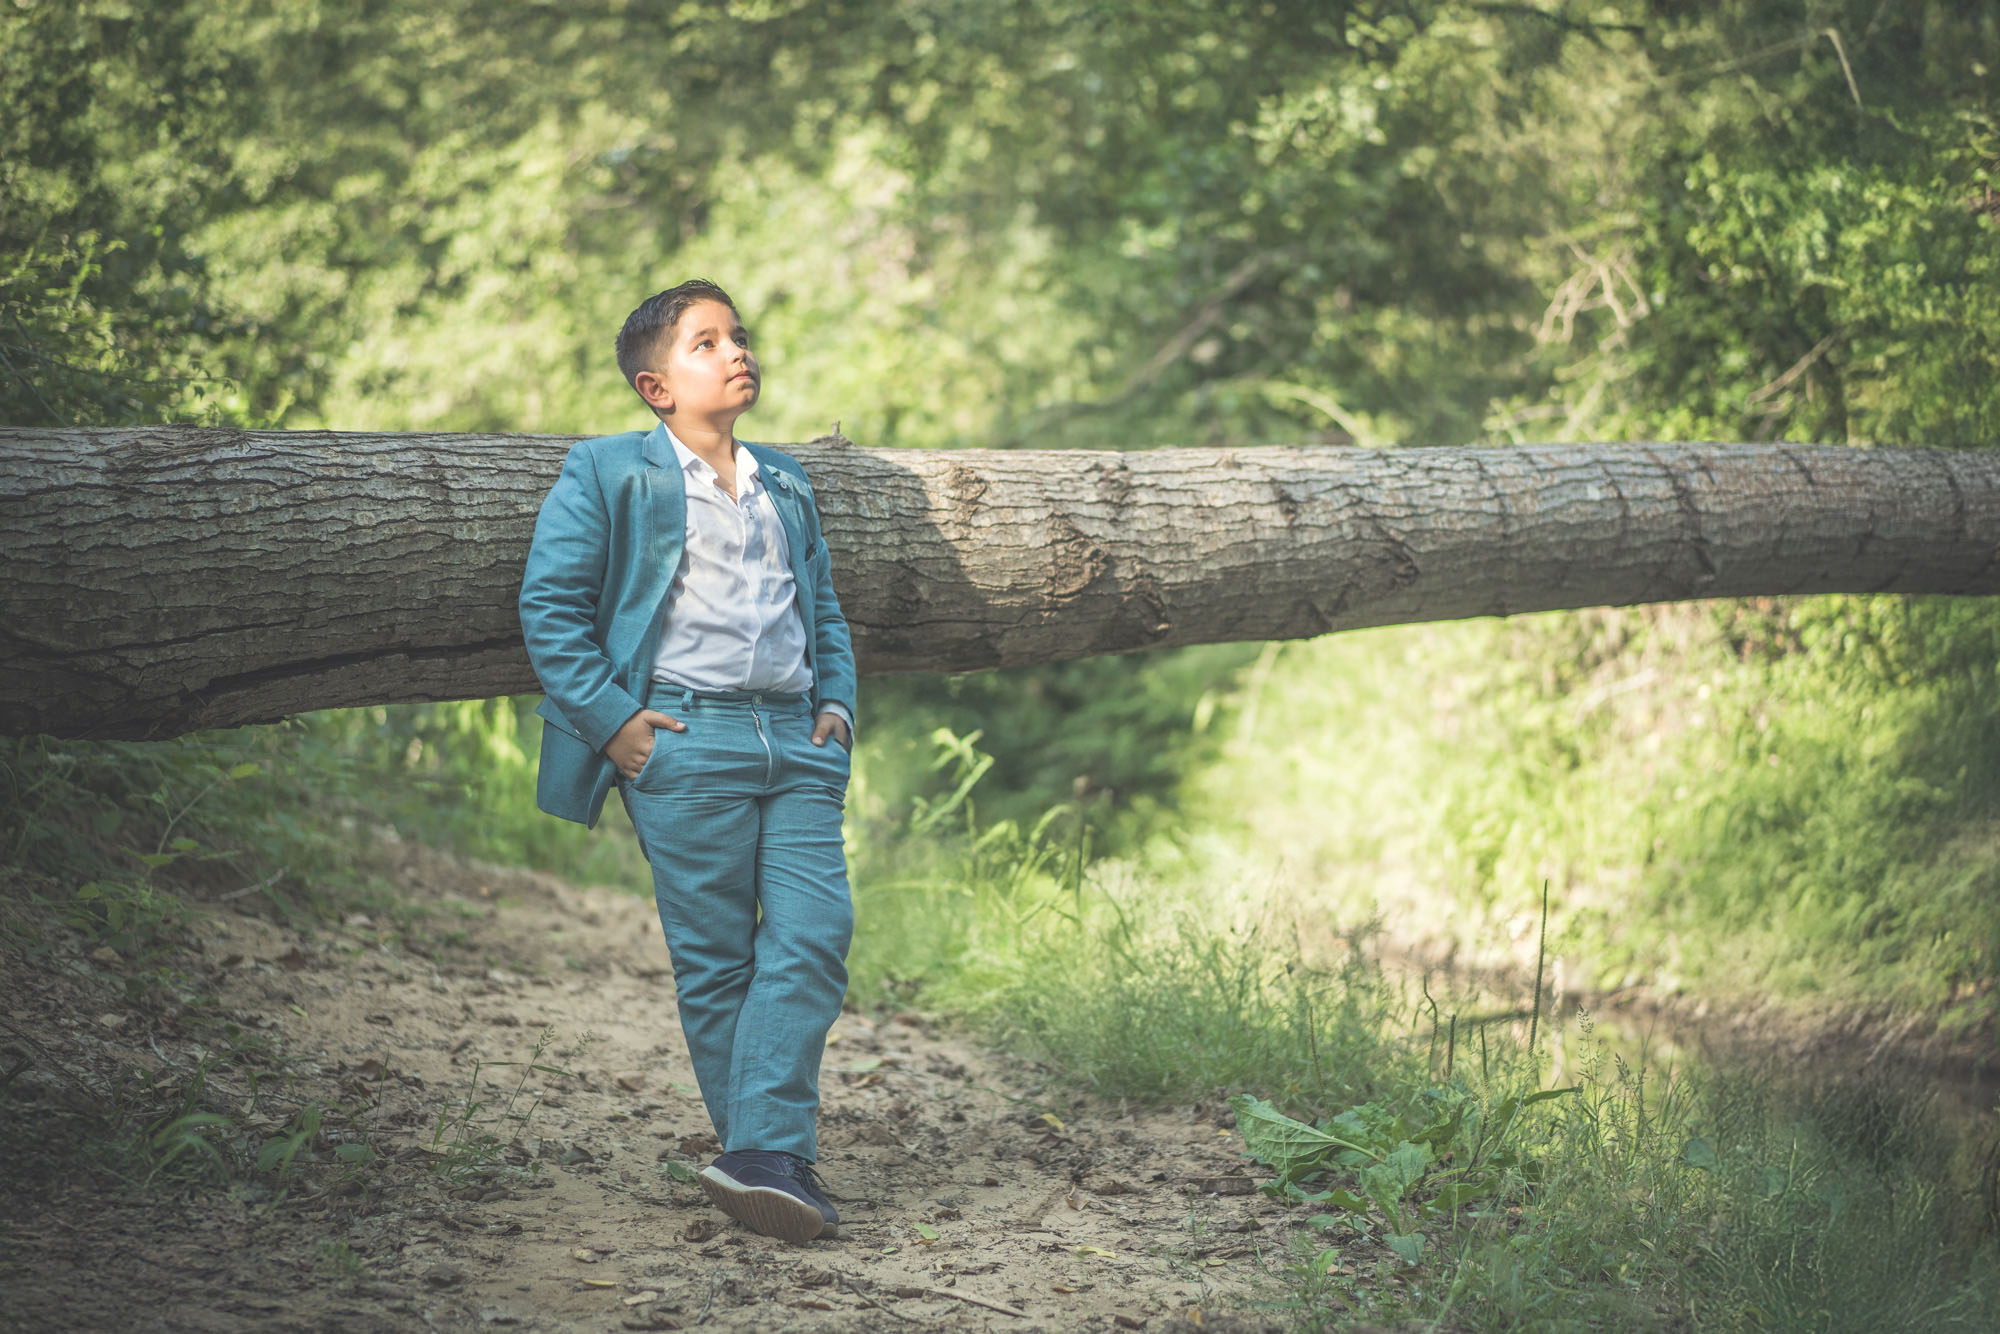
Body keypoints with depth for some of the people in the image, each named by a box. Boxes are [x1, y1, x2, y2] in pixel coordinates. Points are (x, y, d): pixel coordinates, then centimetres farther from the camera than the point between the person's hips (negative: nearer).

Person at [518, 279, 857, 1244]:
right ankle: (772, 1162, 4)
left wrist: (837, 700, 12)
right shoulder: (606, 474, 6)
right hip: (684, 741, -5)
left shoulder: (786, 487, 24)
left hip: (798, 745, 5)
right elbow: (549, 605, -1)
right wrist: (611, 718, -9)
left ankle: (764, 1155, -14)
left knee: (814, 935, -11)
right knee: (717, 959, -3)